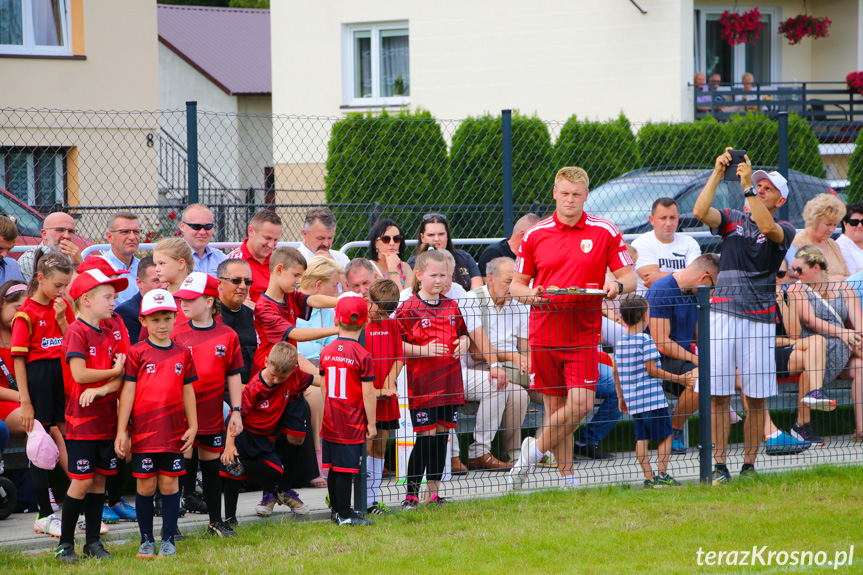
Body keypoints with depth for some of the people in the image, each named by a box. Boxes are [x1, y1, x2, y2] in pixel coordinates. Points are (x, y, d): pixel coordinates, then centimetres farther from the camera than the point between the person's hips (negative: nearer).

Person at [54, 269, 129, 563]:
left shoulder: (108, 335, 13)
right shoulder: (76, 332, -10)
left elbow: (120, 379, 6)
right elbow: (79, 373, -19)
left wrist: (102, 389, -15)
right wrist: (113, 371, -6)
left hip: (106, 419, 7)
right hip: (82, 420, -7)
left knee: (99, 479, 10)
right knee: (81, 481, -6)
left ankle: (93, 541, 17)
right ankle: (65, 543, 3)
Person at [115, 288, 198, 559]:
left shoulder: (183, 354, 6)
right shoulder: (137, 353, -2)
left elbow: (188, 392, 11)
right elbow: (127, 391, -2)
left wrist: (192, 427, 9)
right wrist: (121, 430, -5)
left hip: (174, 432, 2)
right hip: (144, 431, -2)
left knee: (170, 484, 5)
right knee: (145, 486, 4)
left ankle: (168, 539, 12)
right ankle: (146, 540, 14)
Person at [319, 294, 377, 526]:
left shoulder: (326, 351, 3)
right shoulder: (362, 355, -14)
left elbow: (324, 387, 11)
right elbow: (367, 393, -13)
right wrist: (371, 423, -5)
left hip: (330, 420, 6)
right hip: (352, 424, -6)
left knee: (334, 467, 14)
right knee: (346, 468, -2)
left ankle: (337, 509, 24)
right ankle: (344, 515, 2)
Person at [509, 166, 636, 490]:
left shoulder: (605, 233, 1)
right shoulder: (535, 235, 5)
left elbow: (629, 278, 3)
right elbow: (517, 283, 11)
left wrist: (616, 285, -19)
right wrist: (529, 294, -11)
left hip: (583, 335, -1)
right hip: (543, 331, 1)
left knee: (580, 404, -14)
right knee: (555, 406, 4)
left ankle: (535, 450, 7)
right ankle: (567, 476, 13)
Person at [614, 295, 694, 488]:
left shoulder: (620, 343, 10)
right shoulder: (645, 340, -12)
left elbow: (616, 372, 15)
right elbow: (651, 369, -14)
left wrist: (621, 397, 26)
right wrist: (678, 379, -8)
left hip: (633, 400, 7)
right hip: (652, 398, -7)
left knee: (641, 437, 7)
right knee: (665, 435, 4)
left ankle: (649, 477, 4)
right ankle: (662, 474, -2)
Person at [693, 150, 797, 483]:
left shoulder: (784, 231, 7)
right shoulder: (733, 220, 14)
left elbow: (766, 226, -16)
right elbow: (700, 212, -4)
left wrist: (747, 185, -18)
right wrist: (718, 173, -7)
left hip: (759, 319, -1)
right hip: (722, 314, 1)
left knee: (756, 399, -1)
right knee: (718, 395, -3)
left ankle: (749, 465, 9)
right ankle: (719, 465, 3)